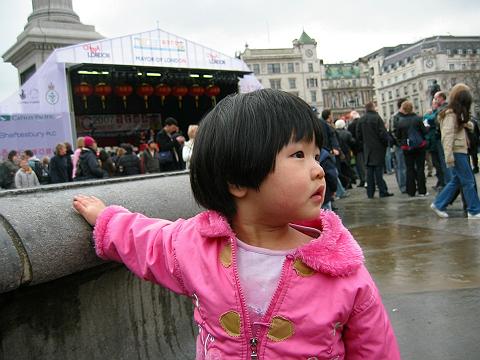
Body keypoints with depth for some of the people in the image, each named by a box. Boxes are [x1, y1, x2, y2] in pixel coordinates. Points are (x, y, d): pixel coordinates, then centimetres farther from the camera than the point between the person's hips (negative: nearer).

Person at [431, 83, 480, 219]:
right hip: (457, 152, -10)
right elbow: (447, 135, -21)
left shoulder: (456, 114, 14)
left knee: (456, 180, 12)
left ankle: (438, 204, 16)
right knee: (468, 181, -4)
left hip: (461, 151, 10)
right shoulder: (451, 114, -14)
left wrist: (466, 124, -5)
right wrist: (449, 156, -25)